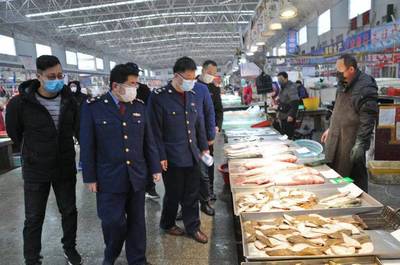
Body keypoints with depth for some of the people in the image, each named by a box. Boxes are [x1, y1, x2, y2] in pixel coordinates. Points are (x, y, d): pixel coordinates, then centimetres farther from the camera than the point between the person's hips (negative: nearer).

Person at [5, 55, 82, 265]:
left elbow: (79, 129, 8)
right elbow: (14, 132, 1)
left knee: (69, 211, 17)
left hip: (65, 168, 3)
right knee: (34, 218, 10)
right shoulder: (21, 103, -16)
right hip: (35, 171, -3)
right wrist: (32, 153, 10)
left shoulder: (69, 99, -6)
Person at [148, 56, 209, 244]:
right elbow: (155, 130, -13)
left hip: (192, 155, 6)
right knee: (173, 194, 11)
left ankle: (193, 227, 31)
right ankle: (167, 224, 36)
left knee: (192, 194, 14)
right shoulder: (159, 97, -13)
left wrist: (204, 147, 13)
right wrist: (161, 156, -14)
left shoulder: (192, 95, 6)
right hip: (172, 158, -5)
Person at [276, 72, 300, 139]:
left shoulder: (291, 88, -14)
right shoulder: (282, 87, 15)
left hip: (289, 118, -9)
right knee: (283, 135, 12)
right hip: (283, 116, 9)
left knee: (289, 136, -8)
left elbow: (295, 103, -21)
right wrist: (279, 112, 19)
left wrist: (291, 115, -26)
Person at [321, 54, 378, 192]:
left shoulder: (365, 87, -17)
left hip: (352, 141, -8)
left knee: (356, 176, 2)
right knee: (335, 174, 15)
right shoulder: (344, 84, 11)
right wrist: (330, 129, 22)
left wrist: (360, 143, -24)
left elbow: (368, 119, -21)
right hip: (337, 138, 9)